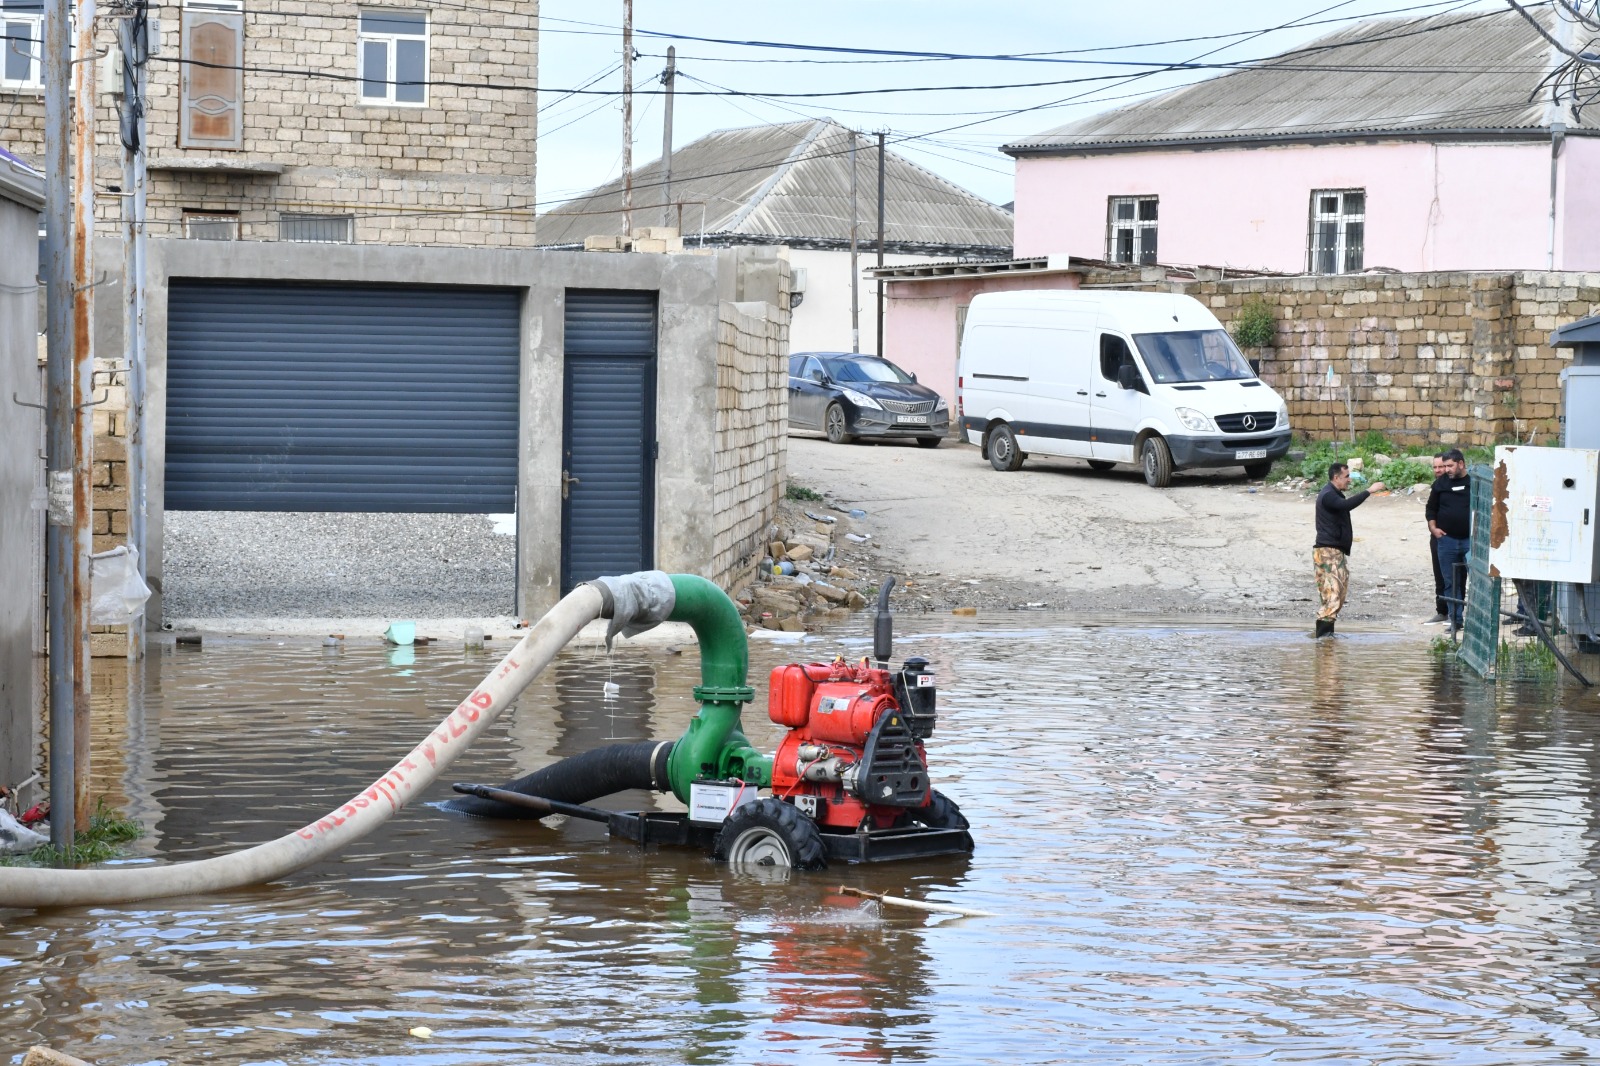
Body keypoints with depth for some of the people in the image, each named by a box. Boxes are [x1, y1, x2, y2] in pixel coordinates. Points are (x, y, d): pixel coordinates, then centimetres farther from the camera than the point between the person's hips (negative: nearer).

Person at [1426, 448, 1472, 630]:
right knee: (1451, 582, 5)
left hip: (1471, 540, -3)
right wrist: (1433, 527, 3)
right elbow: (1431, 507, 16)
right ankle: (1455, 619, 11)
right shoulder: (1441, 482, 7)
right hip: (1447, 539, 3)